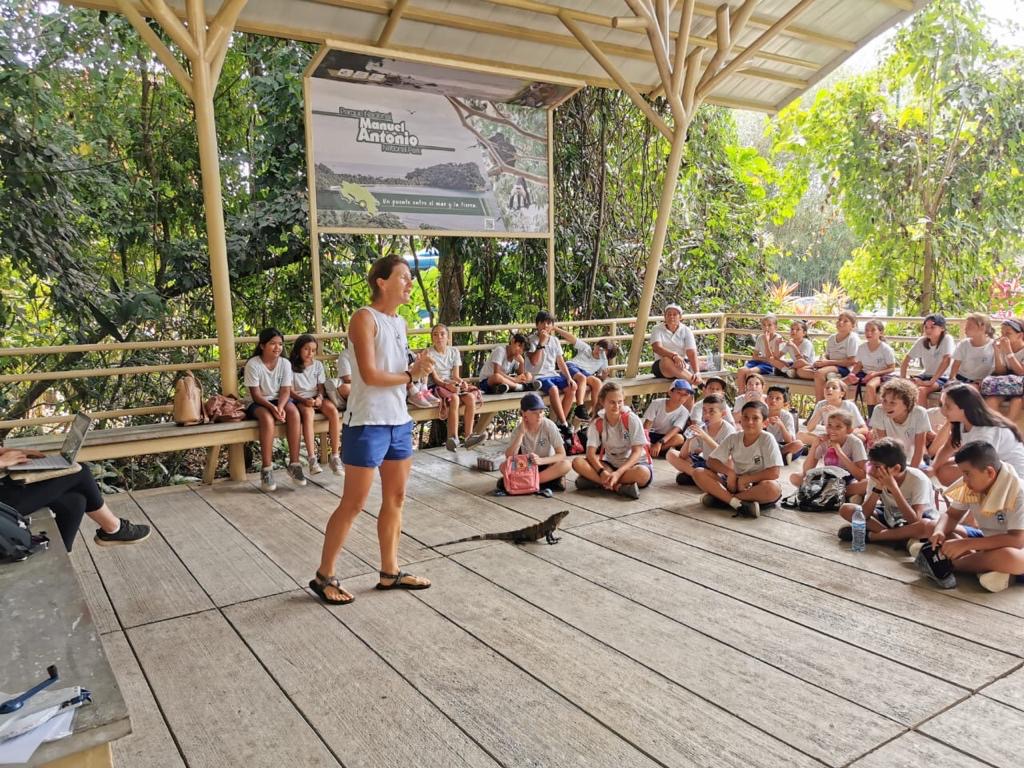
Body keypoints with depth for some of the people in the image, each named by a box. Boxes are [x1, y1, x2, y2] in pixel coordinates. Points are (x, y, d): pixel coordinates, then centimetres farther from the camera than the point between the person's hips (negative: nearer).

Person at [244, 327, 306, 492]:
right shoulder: (253, 364, -12)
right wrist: (272, 407, -30)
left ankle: (294, 464, -26)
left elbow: (285, 390, -6)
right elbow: (256, 394, -14)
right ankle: (266, 468, -30)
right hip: (259, 403, -3)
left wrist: (280, 407, -26)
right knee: (268, 418, -36)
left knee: (294, 413, -30)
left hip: (279, 400, 3)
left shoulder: (285, 363, -2)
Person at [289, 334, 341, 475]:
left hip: (316, 398, 4)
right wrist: (304, 400, -21)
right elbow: (290, 390, -4)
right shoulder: (291, 366, 0)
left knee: (333, 410, -29)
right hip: (300, 399, -4)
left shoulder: (318, 365, 12)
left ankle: (335, 456, -29)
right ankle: (312, 458, -42)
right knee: (308, 412, -38)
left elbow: (321, 387, 9)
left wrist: (319, 398, -14)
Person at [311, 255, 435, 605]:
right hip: (368, 424, -8)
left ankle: (390, 572, 26)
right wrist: (411, 374, -8)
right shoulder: (364, 319, -13)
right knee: (353, 504, 0)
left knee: (396, 498, 13)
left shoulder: (400, 322, 13)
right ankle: (323, 577, 15)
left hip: (399, 422, 8)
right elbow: (370, 375, -20)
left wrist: (418, 365, -3)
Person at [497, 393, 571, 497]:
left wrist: (541, 460, -33)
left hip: (546, 466, -1)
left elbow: (562, 454, -18)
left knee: (566, 464, -32)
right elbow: (509, 457, -21)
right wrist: (521, 433, -27)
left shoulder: (549, 425, -16)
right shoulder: (519, 429, -11)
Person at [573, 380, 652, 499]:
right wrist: (602, 472, -33)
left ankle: (596, 481, -26)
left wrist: (618, 473, -29)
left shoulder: (632, 419, -12)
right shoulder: (597, 424, -4)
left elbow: (637, 452, -16)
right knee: (578, 462, -21)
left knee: (642, 474, -39)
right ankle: (618, 487, -29)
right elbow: (590, 453, -12)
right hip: (611, 464, 3)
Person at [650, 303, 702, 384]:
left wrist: (697, 373, -26)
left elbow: (692, 353, -9)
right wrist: (674, 356, -34)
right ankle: (698, 383, -42)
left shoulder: (686, 331, 4)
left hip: (683, 364, 2)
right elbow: (657, 348, -16)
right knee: (666, 361, -36)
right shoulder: (657, 329, 3)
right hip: (661, 366, -2)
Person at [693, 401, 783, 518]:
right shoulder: (733, 438, -1)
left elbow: (774, 473, -19)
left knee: (773, 488, -39)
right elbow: (711, 461, 0)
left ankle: (721, 498, -25)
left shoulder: (767, 440, -12)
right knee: (698, 473, -15)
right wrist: (729, 472, -17)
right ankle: (737, 502, -31)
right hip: (735, 482, 3)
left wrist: (746, 479, -16)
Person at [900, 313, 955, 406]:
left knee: (921, 390, -32)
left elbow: (946, 361, -24)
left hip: (942, 377, -5)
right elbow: (906, 360, 4)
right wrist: (903, 379, -11)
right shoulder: (921, 341, 3)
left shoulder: (947, 339, -12)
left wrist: (931, 381, -29)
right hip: (925, 375, 5)